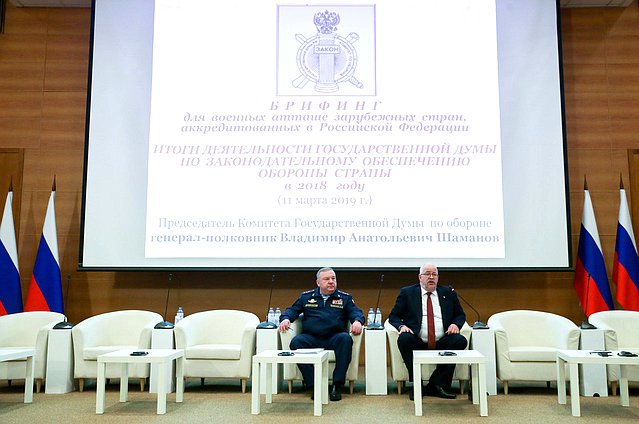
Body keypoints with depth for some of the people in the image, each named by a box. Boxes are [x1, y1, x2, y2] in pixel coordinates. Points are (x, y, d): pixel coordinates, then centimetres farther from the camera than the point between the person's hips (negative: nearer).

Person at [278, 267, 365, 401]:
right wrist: (286, 318, -3)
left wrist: (357, 321, -15)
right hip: (310, 338, 1)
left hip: (334, 338, -1)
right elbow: (293, 310, 20)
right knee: (296, 342, -31)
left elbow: (355, 312, 9)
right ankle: (313, 385, -29)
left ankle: (337, 385, -29)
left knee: (345, 339, -34)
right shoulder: (306, 297, 21)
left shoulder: (345, 298, 19)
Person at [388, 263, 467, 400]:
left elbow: (460, 315, 22)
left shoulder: (448, 293, 17)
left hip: (441, 342, 2)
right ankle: (416, 385, -21)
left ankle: (436, 384, -18)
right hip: (417, 341, -2)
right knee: (404, 339, -33)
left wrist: (455, 324, -1)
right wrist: (401, 326, -12)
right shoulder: (407, 292, 10)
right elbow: (393, 316, 10)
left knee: (460, 341, -27)